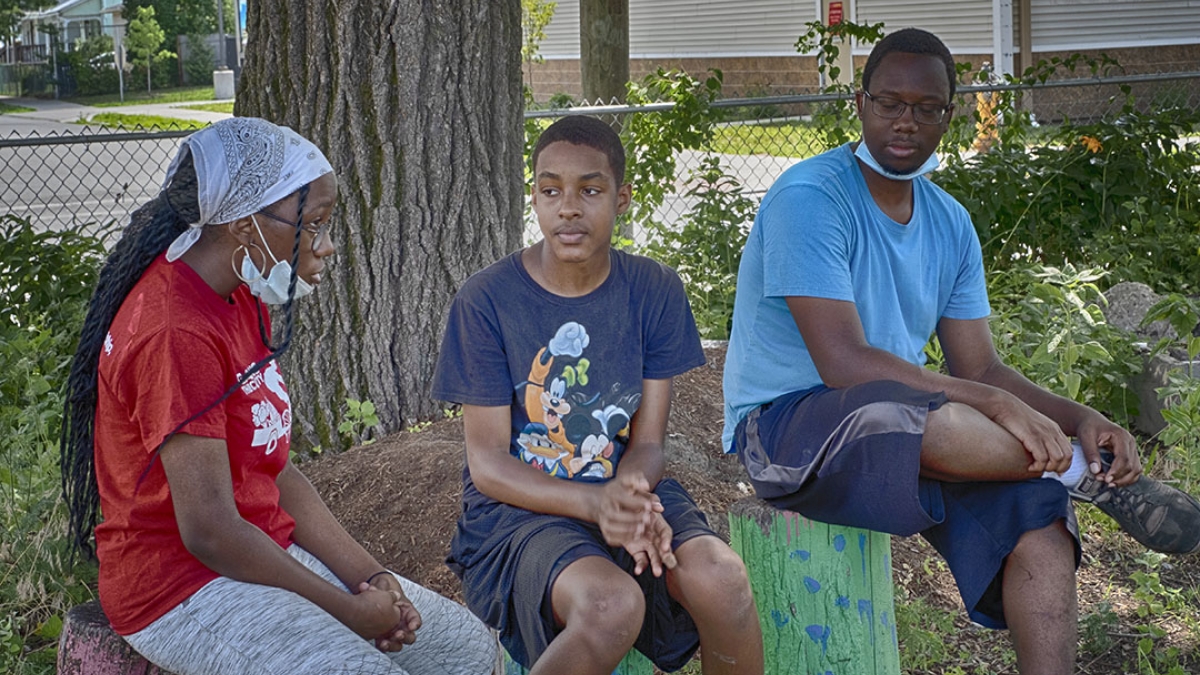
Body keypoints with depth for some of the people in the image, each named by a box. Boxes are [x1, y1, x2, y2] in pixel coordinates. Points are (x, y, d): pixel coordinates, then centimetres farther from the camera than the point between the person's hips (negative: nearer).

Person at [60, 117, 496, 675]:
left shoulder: (241, 300, 8)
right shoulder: (176, 335, -23)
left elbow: (276, 473, 8)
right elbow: (210, 532, -24)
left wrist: (370, 579, -2)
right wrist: (349, 612, -14)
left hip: (267, 554, 9)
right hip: (182, 586, -9)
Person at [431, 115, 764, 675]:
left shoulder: (653, 291, 0)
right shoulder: (486, 300, -10)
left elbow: (647, 441, 0)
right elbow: (487, 463, -10)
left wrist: (632, 495, -25)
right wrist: (595, 502, -28)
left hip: (624, 489, 3)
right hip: (516, 508, -3)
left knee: (720, 579, -28)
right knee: (612, 605, -34)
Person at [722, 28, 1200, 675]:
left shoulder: (950, 223, 8)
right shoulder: (809, 197, -15)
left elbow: (978, 368, 7)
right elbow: (843, 364, -23)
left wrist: (1079, 419, -12)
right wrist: (995, 405, -28)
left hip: (906, 423, 7)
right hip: (784, 424, -7)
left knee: (1036, 507, -19)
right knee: (933, 421, -36)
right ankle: (1091, 476, -10)